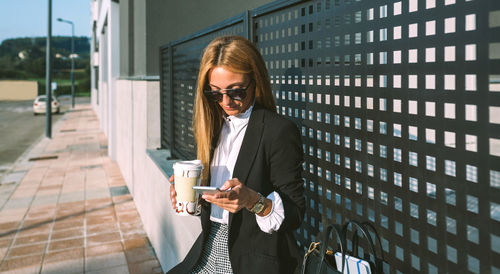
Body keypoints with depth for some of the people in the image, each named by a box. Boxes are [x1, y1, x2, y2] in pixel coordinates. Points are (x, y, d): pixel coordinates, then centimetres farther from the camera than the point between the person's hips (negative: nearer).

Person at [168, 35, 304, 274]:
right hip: (210, 248, 6)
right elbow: (209, 197, 12)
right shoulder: (215, 126, 8)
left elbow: (295, 214, -14)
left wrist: (253, 200, -30)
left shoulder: (281, 131, -15)